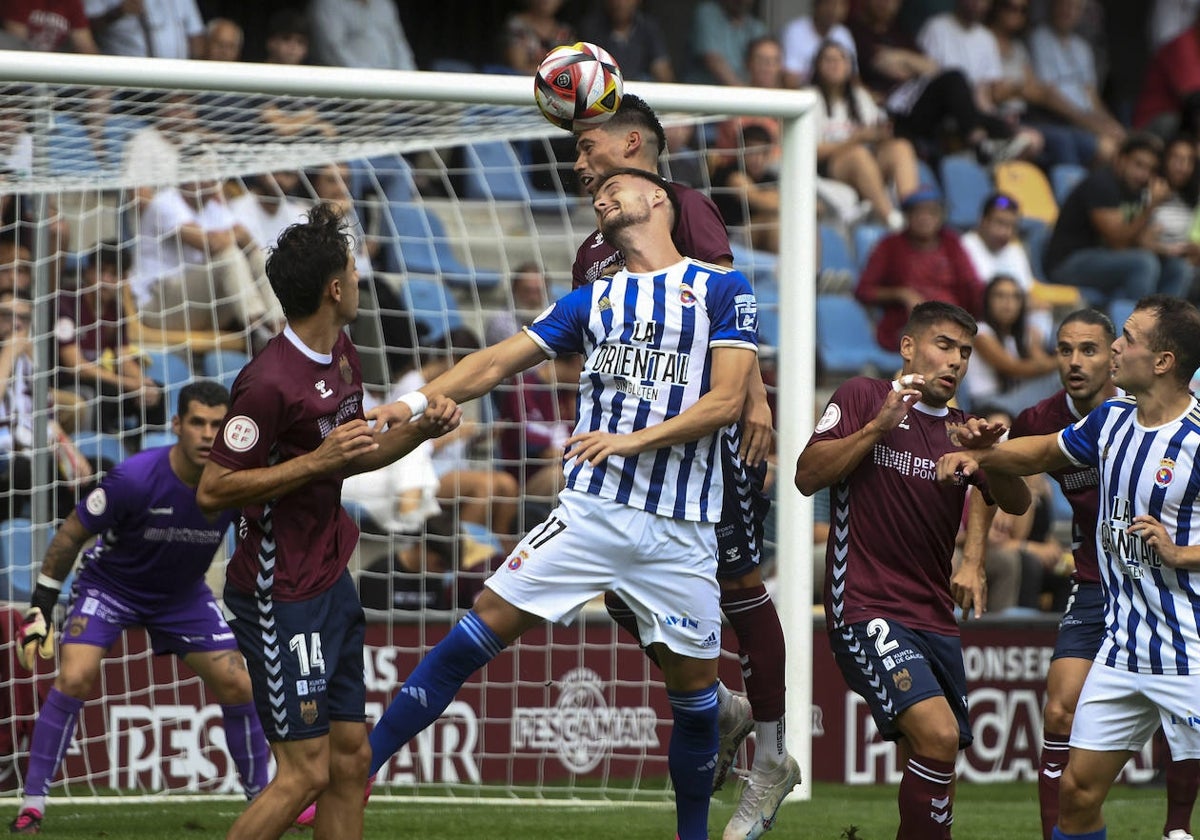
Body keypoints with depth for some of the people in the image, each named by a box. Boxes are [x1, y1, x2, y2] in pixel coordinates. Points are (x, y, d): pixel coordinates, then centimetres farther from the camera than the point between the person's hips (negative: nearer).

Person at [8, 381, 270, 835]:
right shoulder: (134, 479, -31)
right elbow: (71, 534, -18)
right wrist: (40, 608, -17)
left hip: (184, 594, 4)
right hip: (110, 584, -4)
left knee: (238, 688, -3)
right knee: (74, 679, -22)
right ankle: (32, 805, -14)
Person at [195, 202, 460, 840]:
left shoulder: (340, 354, 8)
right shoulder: (270, 381, -21)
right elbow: (212, 490, -20)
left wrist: (421, 431, 6)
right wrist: (317, 460, -24)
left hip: (330, 584, 9)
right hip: (280, 596, -9)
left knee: (350, 760, 8)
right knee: (306, 772, -8)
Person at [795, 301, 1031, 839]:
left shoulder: (960, 429, 17)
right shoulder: (864, 397, 2)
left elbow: (1016, 503, 6)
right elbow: (808, 476, -8)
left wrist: (982, 488, -15)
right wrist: (878, 426, -16)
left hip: (935, 620, 7)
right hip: (867, 608, -7)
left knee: (932, 765, 8)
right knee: (937, 734, -25)